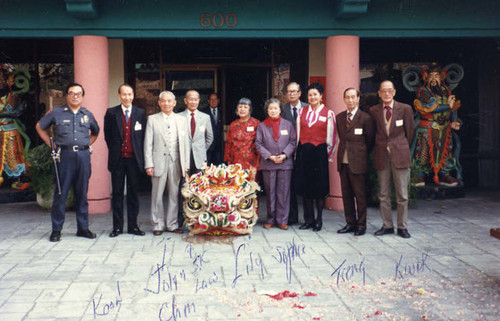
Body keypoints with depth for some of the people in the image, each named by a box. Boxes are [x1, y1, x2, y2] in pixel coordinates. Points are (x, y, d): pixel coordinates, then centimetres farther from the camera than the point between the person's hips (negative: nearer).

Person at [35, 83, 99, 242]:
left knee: (82, 193, 7)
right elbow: (40, 127, 14)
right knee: (60, 193, -2)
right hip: (64, 155, -2)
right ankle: (56, 230, 6)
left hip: (83, 156, 3)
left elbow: (95, 132, 29)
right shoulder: (56, 113, 5)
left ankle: (83, 228, 15)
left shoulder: (87, 115, 13)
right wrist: (51, 144, 5)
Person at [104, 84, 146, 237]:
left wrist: (140, 154, 3)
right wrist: (114, 151, 6)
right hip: (118, 159, 0)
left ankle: (133, 226, 15)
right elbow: (107, 135, 10)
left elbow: (143, 136, 8)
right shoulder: (111, 113, 3)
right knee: (117, 193, 4)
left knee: (133, 193, 6)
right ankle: (117, 226, 12)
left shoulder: (141, 113, 5)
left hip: (134, 159, 0)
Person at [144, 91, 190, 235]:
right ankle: (158, 225, 14)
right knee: (157, 195, 3)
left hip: (176, 162, 2)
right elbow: (148, 144, 1)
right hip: (159, 162, -2)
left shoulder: (181, 120, 11)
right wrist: (149, 164, -6)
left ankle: (172, 224, 17)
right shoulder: (152, 119, 5)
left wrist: (185, 164, 2)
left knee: (174, 194, 6)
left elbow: (185, 143, 8)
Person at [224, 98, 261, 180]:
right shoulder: (233, 125, 13)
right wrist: (228, 160, 11)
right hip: (235, 163, 3)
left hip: (250, 164, -3)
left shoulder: (256, 124, 1)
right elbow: (228, 144, 16)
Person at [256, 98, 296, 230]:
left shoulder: (288, 124, 7)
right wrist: (270, 156, -8)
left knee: (283, 192, 0)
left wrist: (284, 155, -9)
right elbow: (258, 144, 2)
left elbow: (293, 141, 4)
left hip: (285, 163, 0)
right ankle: (270, 219, 14)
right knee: (270, 192, 4)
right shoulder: (262, 126, 7)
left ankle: (282, 220, 6)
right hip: (268, 164, 0)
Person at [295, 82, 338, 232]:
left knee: (320, 185, 1)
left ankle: (319, 219, 13)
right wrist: (297, 151, 7)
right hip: (303, 151, 3)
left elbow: (331, 137, 0)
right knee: (305, 185, 6)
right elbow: (297, 133, 11)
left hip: (319, 151, -3)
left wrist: (328, 156, -2)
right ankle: (309, 218, 16)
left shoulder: (328, 113, 0)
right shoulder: (302, 111, 9)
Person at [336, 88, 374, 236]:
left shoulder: (365, 118, -4)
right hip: (343, 161, 5)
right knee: (346, 195, 10)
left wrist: (362, 155, 8)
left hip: (358, 162, -5)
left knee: (360, 195, 1)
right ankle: (350, 223, 19)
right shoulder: (339, 117, 11)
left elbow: (370, 140, 3)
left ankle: (361, 225, 11)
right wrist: (344, 150, 12)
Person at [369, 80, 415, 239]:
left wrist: (401, 148, 12)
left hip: (400, 156, -2)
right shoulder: (374, 111, 5)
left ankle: (402, 227, 13)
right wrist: (381, 148, 11)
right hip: (381, 156, 2)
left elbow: (410, 132, 8)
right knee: (383, 195, 7)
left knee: (402, 195, 2)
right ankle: (387, 225, 18)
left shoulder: (405, 109, 0)